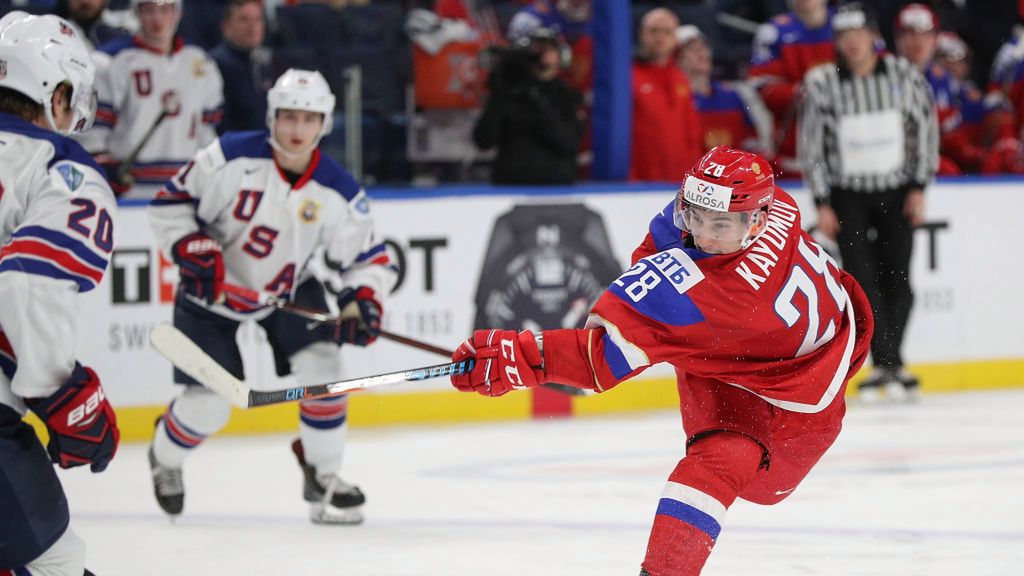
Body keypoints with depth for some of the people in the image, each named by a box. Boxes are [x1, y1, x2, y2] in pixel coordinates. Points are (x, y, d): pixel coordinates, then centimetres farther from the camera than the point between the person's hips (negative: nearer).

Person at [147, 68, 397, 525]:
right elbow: (169, 204, -14)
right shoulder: (231, 158, -23)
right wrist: (194, 251, -26)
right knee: (207, 404, -6)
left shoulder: (338, 192, -15)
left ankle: (323, 477, 3)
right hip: (213, 289, -3)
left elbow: (366, 258, -7)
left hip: (288, 289, 3)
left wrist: (363, 300, -26)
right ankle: (165, 459, 29)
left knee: (321, 367, -16)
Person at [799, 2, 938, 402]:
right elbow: (812, 144, -3)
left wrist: (919, 188, -1)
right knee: (862, 279, -10)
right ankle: (888, 367, -7)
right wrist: (822, 204, -5)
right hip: (848, 195, -1)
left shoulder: (904, 76, -6)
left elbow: (925, 129, 2)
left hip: (897, 191, 1)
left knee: (896, 278, -2)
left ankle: (885, 364, 10)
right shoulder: (822, 84, -9)